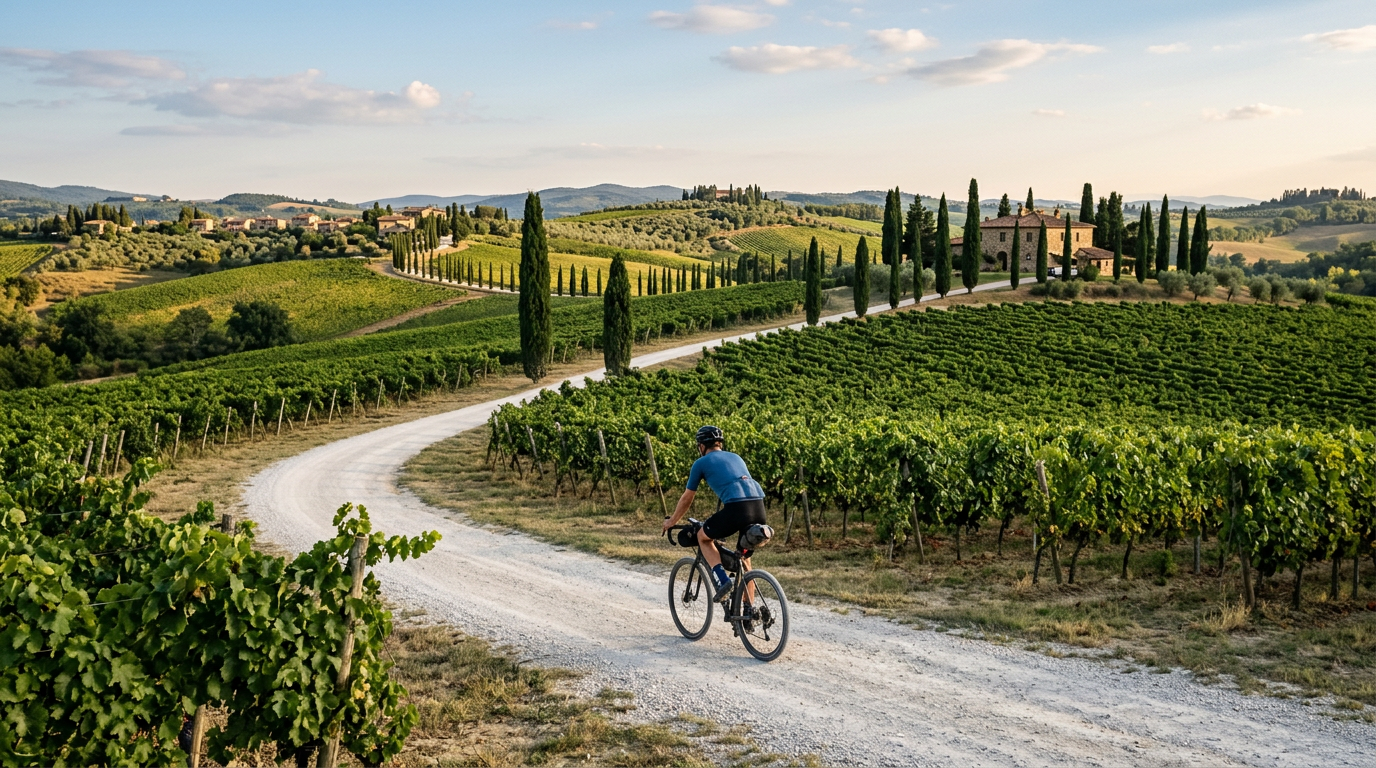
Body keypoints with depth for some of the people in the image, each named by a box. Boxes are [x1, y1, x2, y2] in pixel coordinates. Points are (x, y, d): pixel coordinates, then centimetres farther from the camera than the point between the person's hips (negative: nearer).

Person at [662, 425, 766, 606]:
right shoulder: (735, 457, 31)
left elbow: (686, 498, 23)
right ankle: (749, 608, 23)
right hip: (759, 508, 6)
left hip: (736, 508, -6)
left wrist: (671, 521, 39)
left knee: (703, 537, 20)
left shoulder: (701, 463, 15)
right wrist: (723, 522, 56)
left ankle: (723, 580, 2)